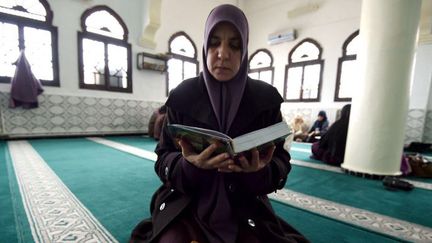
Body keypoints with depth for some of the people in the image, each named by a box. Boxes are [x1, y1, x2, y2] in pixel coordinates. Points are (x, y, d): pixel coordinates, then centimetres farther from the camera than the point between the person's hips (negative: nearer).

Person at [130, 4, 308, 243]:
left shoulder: (265, 98, -4)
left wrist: (261, 170, -24)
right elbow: (163, 158, -3)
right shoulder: (182, 96, -6)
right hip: (185, 203, -1)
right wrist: (189, 165, -25)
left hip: (245, 206, 2)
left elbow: (281, 161, -1)